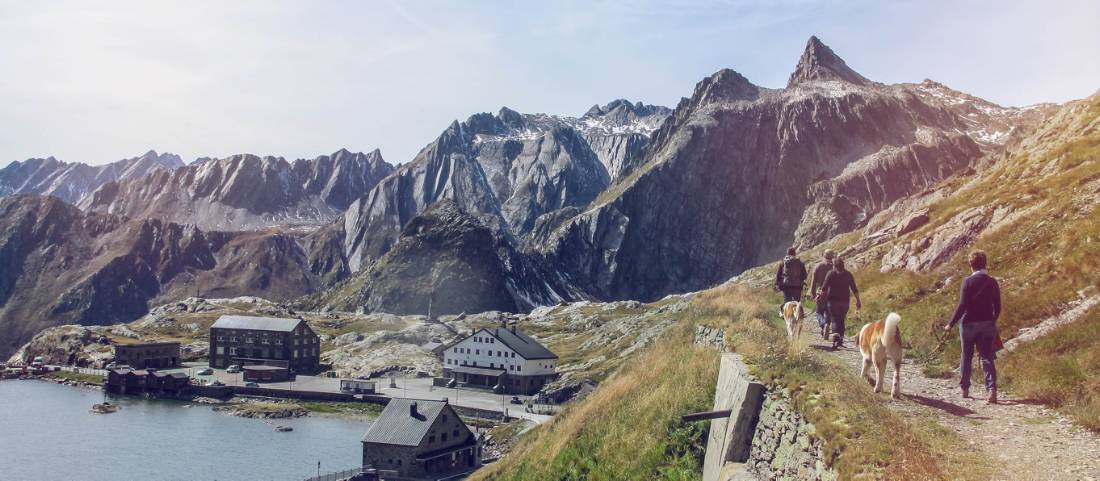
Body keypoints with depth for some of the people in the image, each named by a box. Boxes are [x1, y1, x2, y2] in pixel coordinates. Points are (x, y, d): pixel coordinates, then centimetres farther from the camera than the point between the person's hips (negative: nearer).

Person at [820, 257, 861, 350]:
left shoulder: (831, 273, -2)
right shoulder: (848, 274, 7)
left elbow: (824, 287, -9)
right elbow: (854, 289, 5)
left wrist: (821, 296, 0)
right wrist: (858, 301, 9)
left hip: (833, 300, -3)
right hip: (845, 300, 3)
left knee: (834, 320, -3)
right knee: (841, 320, 17)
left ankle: (836, 338, -25)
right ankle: (840, 340, 20)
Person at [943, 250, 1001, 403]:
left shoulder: (968, 282, -11)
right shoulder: (993, 282, 1)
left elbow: (962, 306, -15)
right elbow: (997, 307, 5)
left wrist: (951, 324, -10)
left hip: (969, 323, -3)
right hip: (987, 324, 3)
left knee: (966, 357, 12)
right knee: (987, 358, 1)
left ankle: (964, 389, 22)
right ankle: (992, 389, -15)